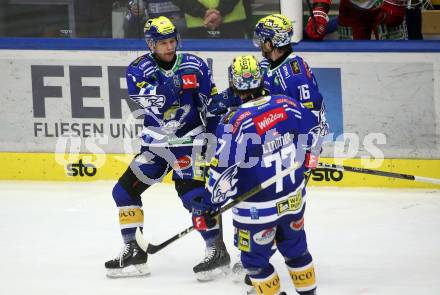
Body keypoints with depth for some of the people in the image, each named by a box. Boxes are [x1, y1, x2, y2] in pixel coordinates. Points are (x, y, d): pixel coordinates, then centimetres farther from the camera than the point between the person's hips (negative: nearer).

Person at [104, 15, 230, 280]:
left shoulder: (195, 66, -6)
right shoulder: (139, 69, -6)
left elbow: (212, 104, 2)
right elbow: (145, 98, -25)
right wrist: (174, 84, -39)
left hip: (189, 141, -3)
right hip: (155, 143, 3)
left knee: (192, 193, -20)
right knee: (125, 191, 1)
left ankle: (217, 251, -9)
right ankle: (134, 253, 12)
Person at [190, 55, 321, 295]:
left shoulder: (234, 122, -22)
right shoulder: (286, 104, -8)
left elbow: (223, 172, -22)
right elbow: (314, 130, 9)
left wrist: (206, 206, -11)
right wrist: (301, 156, 28)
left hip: (257, 209, -6)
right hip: (294, 199, 6)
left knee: (254, 259, 13)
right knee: (296, 248, 25)